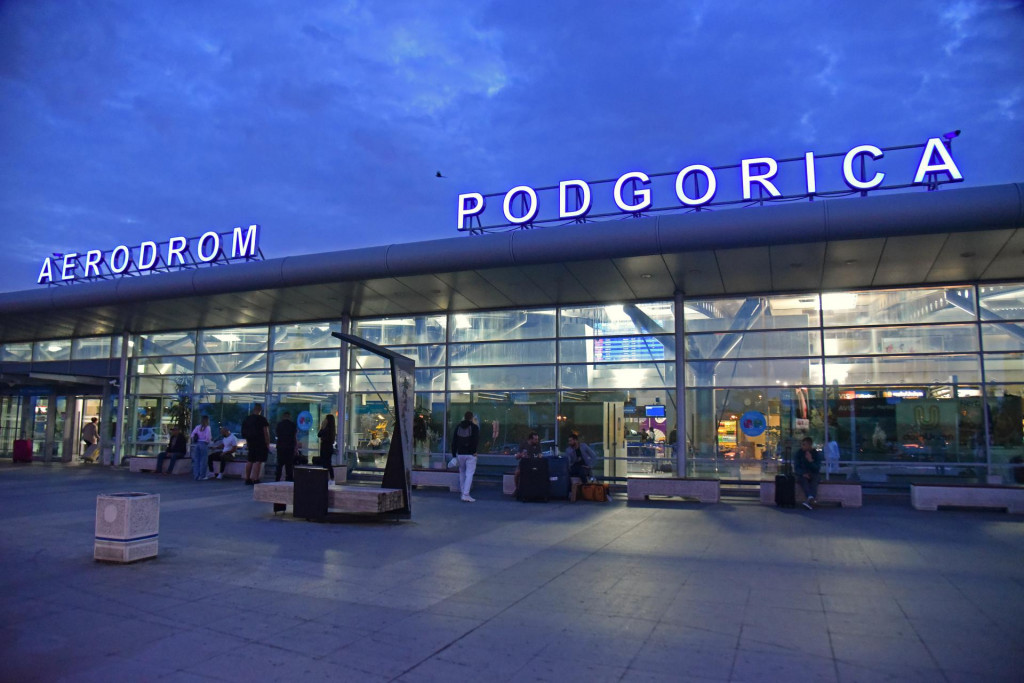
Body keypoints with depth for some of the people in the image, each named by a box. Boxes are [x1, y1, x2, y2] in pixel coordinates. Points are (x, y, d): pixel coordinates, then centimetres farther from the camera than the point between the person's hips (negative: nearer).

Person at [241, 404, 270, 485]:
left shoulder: (246, 419, 9)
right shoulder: (262, 419, -11)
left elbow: (244, 433, 18)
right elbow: (266, 433, -13)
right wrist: (268, 444, -7)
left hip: (250, 443, 7)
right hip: (260, 443, -7)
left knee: (249, 461, 14)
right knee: (258, 461, -7)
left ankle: (247, 479, 18)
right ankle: (255, 479, -13)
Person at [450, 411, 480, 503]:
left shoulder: (458, 426, 9)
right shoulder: (474, 427, -3)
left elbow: (454, 441, 9)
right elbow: (476, 440, -15)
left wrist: (454, 454, 11)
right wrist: (475, 451, -8)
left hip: (460, 454, 4)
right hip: (470, 454, -4)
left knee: (462, 473, 16)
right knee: (469, 474, -5)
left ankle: (463, 493, 19)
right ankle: (466, 495, -13)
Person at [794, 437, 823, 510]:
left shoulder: (816, 454, -1)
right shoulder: (799, 453, 1)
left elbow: (817, 468, -7)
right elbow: (796, 468, -1)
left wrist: (811, 460, -23)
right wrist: (803, 473, -20)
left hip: (814, 474, -1)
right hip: (802, 474, 1)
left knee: (814, 480, -35)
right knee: (803, 479, -34)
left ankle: (810, 500, -58)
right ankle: (811, 499, -57)